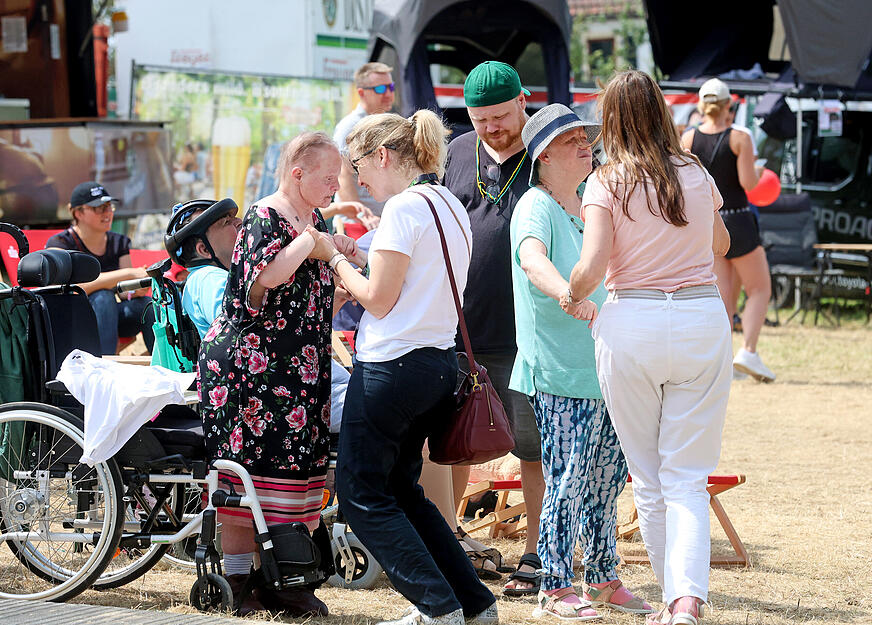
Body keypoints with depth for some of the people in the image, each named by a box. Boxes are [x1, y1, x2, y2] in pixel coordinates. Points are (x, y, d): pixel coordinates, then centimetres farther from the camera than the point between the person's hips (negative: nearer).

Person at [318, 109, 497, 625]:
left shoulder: (405, 207, -14)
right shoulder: (451, 206, 13)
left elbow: (379, 300, -15)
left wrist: (335, 258, -2)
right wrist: (362, 260, 13)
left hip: (393, 365, -9)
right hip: (440, 364, 9)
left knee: (362, 493, 2)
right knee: (401, 490, 20)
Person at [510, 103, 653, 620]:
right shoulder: (535, 207, -10)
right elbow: (532, 258, -32)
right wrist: (567, 292, -50)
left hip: (608, 365, 8)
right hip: (562, 370, -8)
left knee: (609, 476, 12)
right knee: (568, 480, -8)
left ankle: (603, 578, 23)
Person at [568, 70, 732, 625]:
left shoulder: (607, 184, -5)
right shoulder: (697, 175, 6)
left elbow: (592, 267, -14)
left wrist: (573, 297, 7)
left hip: (631, 326, -2)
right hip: (703, 319, 2)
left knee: (648, 479, 12)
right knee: (688, 477, 2)